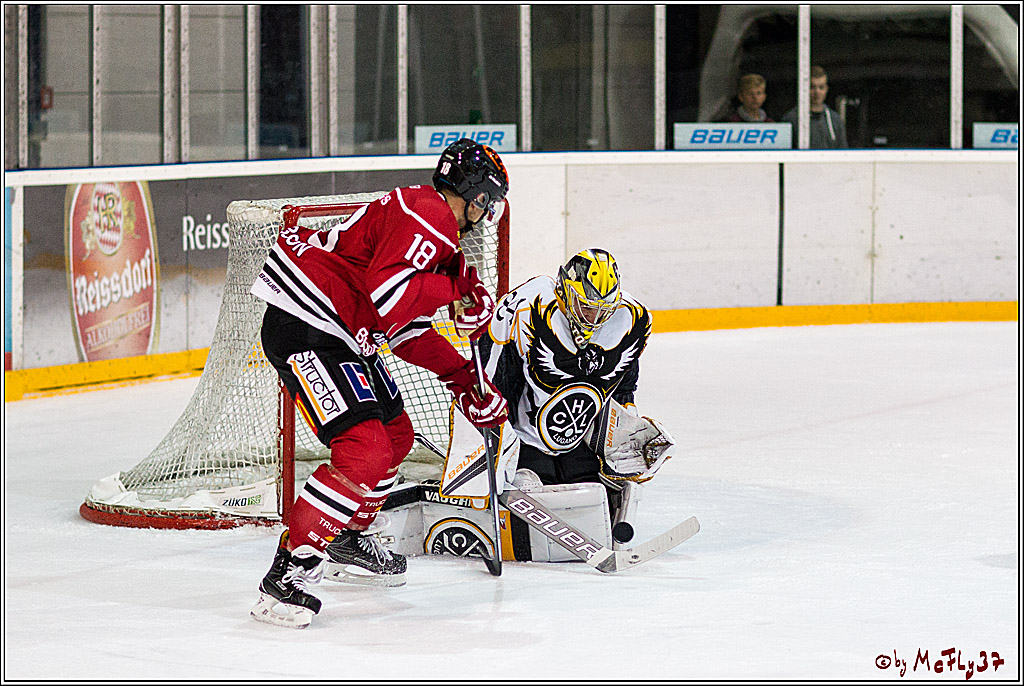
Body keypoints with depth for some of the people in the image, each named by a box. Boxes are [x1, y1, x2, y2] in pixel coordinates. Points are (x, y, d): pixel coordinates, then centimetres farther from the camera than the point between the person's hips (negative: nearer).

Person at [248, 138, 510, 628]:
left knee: (396, 434, 23)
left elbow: (409, 331, 23)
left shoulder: (431, 221, 20)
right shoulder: (427, 215, -15)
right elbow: (389, 291, -30)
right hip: (304, 331, -11)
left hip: (343, 336, 11)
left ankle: (346, 539, 44)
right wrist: (456, 290, -16)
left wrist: (464, 380, 18)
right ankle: (289, 570, -16)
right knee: (365, 453, -19)